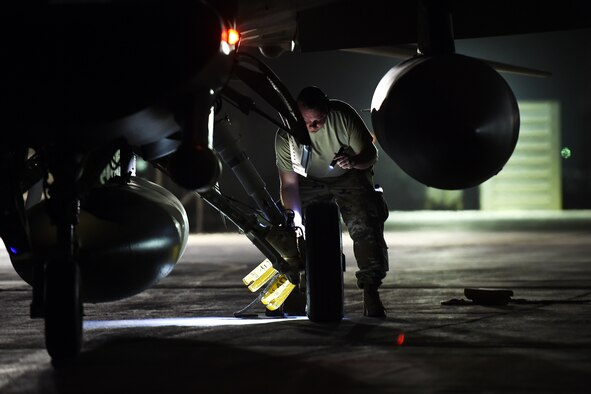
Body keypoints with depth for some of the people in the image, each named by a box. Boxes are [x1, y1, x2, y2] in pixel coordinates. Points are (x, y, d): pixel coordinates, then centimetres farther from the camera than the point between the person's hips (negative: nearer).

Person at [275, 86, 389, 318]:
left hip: (349, 177, -1)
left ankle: (370, 292, -13)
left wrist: (355, 162, -41)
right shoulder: (285, 135, -26)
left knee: (366, 227, -19)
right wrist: (296, 221, -27)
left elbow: (371, 153, -18)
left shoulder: (343, 116, -29)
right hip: (310, 182, 1)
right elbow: (289, 184, -17)